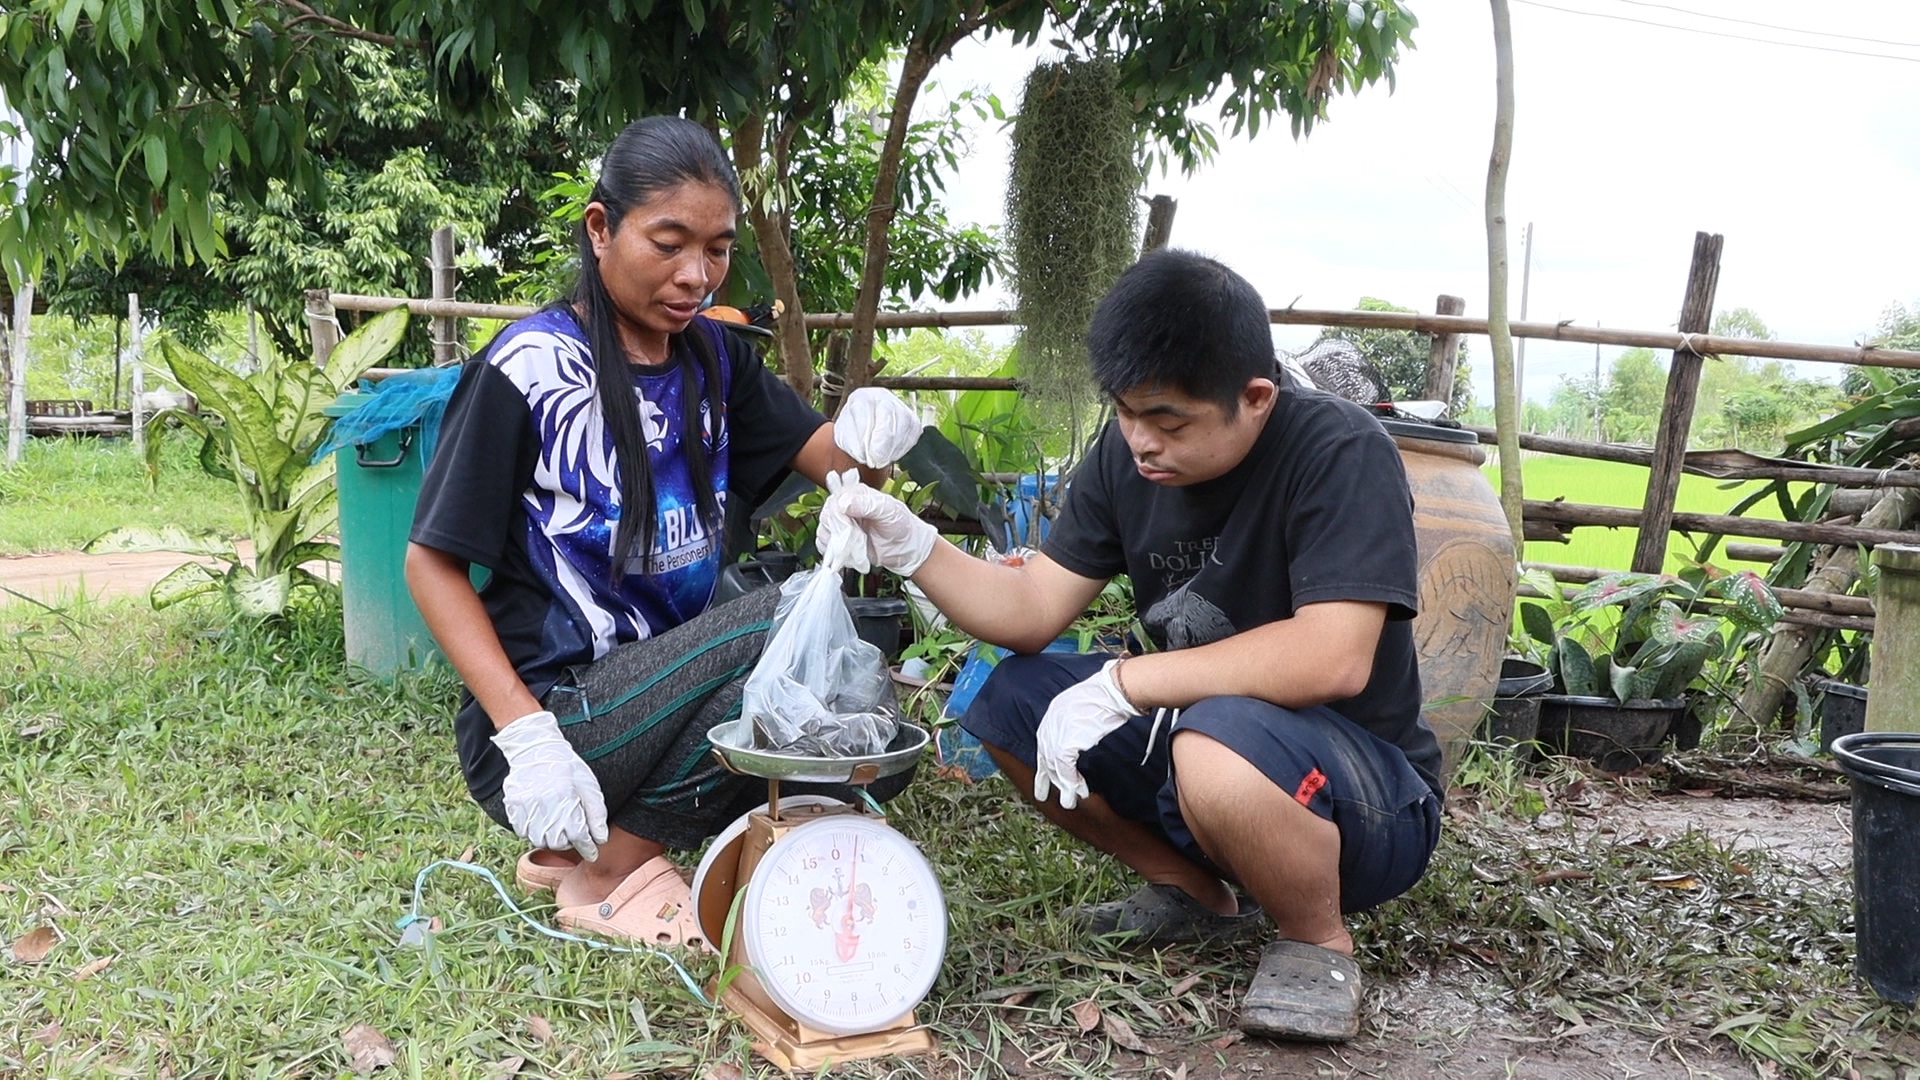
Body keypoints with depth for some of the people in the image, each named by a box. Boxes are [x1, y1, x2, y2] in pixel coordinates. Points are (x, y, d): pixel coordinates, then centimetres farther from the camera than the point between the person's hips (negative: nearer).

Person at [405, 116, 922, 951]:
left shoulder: (713, 357, 5)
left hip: (664, 689, 7)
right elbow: (433, 563, -12)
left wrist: (864, 437, -24)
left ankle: (607, 833, 5)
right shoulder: (530, 367, -14)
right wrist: (528, 737, -22)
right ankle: (610, 865, -9)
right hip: (547, 715, -7)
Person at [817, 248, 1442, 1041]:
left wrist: (1120, 683, -31)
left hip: (1369, 793, -7)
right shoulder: (1129, 454, -4)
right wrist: (911, 547, -19)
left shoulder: (1339, 453, -23)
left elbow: (1332, 659, -35)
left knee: (1218, 745, -38)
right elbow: (1033, 608, -3)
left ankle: (1317, 941, -7)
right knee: (1010, 703, -6)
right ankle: (1201, 893, 8)